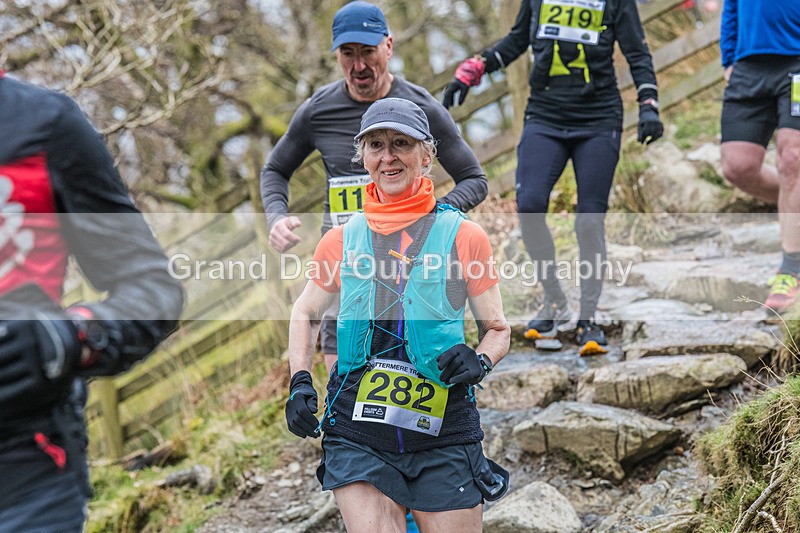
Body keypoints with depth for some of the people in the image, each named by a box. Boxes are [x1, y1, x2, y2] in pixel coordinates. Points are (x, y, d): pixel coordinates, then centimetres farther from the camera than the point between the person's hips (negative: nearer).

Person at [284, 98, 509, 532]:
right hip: (356, 434, 1)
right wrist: (300, 381, 8)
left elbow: (497, 329, 11)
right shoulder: (341, 240, 7)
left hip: (444, 436, 0)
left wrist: (479, 361, -10)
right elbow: (305, 314, 23)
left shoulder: (463, 236, 2)